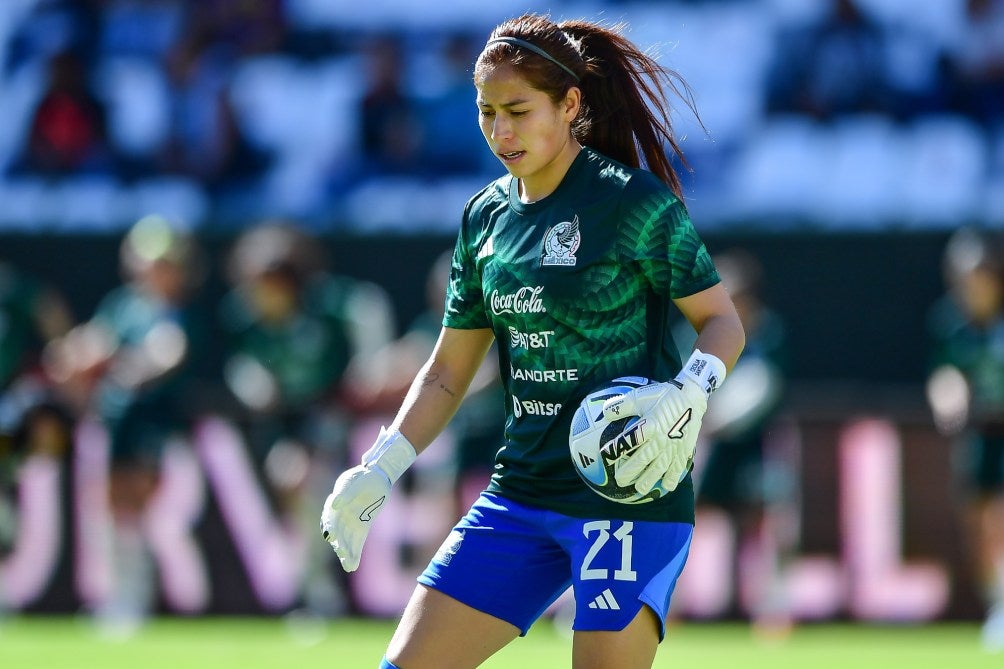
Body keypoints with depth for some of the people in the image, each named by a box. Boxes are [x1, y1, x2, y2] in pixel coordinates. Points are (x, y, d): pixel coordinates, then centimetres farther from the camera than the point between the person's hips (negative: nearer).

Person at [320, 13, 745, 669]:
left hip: (630, 495, -7)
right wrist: (378, 470, 4)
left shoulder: (633, 201, -9)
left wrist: (684, 396, -23)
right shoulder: (486, 217, 9)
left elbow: (723, 322, -3)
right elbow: (447, 374, 16)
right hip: (521, 493, 7)